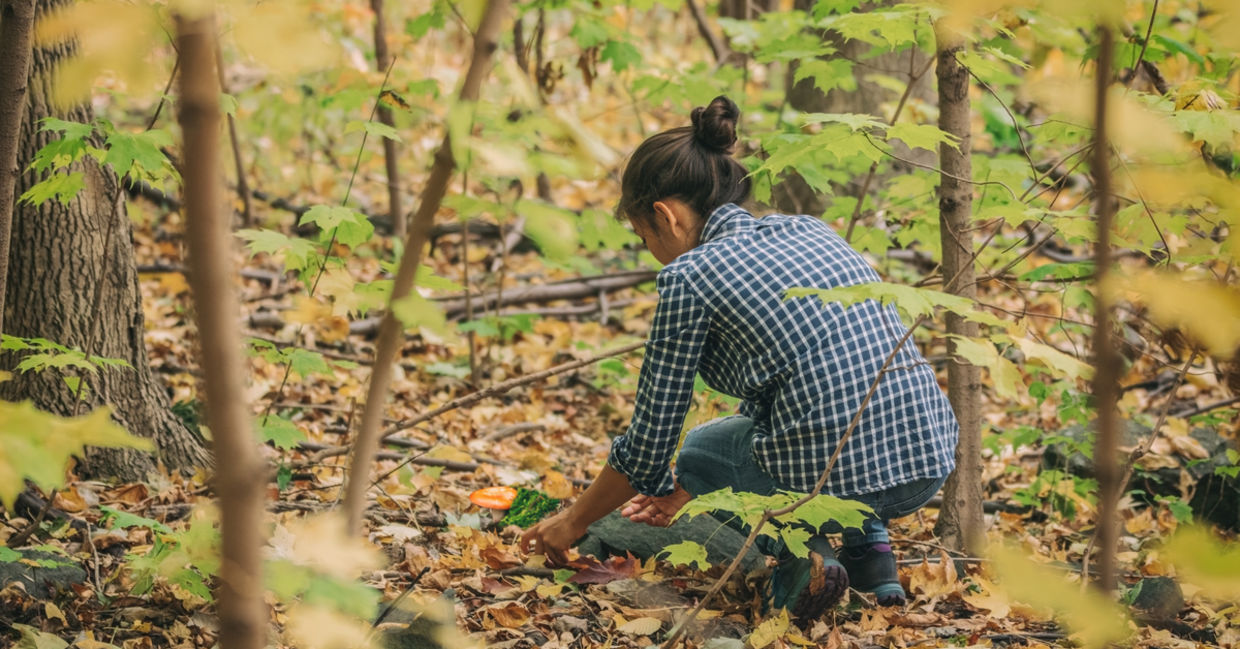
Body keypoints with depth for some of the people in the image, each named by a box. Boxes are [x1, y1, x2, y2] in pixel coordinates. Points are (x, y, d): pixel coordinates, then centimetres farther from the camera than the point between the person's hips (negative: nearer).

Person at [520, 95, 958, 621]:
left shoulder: (689, 275, -1)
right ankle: (870, 548, 21)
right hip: (933, 459, 6)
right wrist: (683, 492, 39)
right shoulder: (807, 230, 19)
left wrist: (574, 520, 24)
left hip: (837, 477, -6)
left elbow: (650, 440, 6)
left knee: (699, 449, 27)